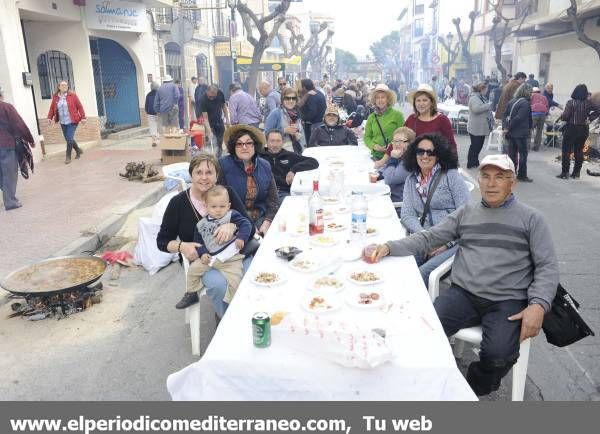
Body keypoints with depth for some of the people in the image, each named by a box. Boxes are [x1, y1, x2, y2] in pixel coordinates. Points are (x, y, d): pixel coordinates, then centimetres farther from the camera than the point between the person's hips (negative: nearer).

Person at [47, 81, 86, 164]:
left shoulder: (72, 95, -5)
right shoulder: (55, 97, 6)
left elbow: (79, 106, -5)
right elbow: (52, 108, 12)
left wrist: (83, 117, -9)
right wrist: (50, 117, 1)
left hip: (72, 121, -4)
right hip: (63, 122, 4)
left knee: (69, 138, -9)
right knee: (68, 139, 10)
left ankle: (68, 157, 2)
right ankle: (78, 150, 33)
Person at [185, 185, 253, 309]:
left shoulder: (232, 215, -2)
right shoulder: (202, 224, 10)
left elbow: (246, 224, -10)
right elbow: (198, 241, 16)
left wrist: (241, 237, -27)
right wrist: (202, 253, -1)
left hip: (230, 258, -4)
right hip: (209, 257, 4)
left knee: (234, 280, -18)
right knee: (193, 269, 4)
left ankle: (230, 303, 4)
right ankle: (191, 294, 26)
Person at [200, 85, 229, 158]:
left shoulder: (220, 93, -15)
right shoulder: (203, 100, -27)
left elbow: (224, 106, 4)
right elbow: (205, 118, -28)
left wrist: (227, 119, 3)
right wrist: (209, 132, -36)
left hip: (219, 121, 4)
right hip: (210, 123, -4)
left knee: (220, 143, 9)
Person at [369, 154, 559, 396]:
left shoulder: (531, 218, 9)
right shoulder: (467, 212, 16)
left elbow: (547, 267, 4)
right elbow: (429, 238, 10)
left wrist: (538, 305, -14)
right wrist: (390, 247, -6)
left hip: (507, 302, -1)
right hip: (463, 294, 2)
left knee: (498, 356, -27)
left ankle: (474, 388, 8)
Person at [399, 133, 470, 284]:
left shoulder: (451, 175, 2)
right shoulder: (411, 180, 14)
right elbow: (407, 215, 4)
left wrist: (448, 242, -14)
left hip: (453, 241, -3)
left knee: (422, 273, -27)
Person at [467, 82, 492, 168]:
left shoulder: (481, 97, 16)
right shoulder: (474, 98, -16)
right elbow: (476, 109, -32)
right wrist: (488, 105, -22)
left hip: (481, 127, 10)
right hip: (476, 128, -10)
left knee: (479, 145, 15)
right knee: (475, 146, -3)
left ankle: (475, 162, 25)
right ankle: (470, 164, 6)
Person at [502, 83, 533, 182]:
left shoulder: (511, 101, 8)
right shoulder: (525, 103, -15)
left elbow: (505, 115, 6)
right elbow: (518, 118, -21)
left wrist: (505, 127, 0)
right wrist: (508, 128, -14)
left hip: (511, 133, 7)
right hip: (521, 133, -7)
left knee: (512, 153, 13)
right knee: (523, 154, 3)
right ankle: (522, 175, 7)